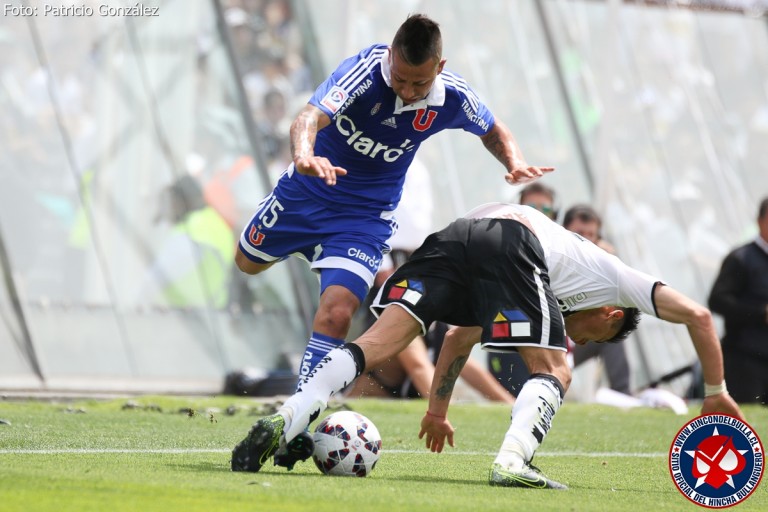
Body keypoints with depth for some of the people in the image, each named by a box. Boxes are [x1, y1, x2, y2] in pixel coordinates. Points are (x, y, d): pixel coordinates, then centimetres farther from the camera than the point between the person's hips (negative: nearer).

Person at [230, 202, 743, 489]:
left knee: (378, 341, -3)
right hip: (512, 243, -5)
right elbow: (697, 315, 29)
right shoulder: (615, 278, 32)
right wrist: (715, 391, 36)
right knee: (553, 372, 7)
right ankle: (513, 462, -17)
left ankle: (286, 421, -20)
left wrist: (439, 408, 53)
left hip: (454, 237, 5)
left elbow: (461, 334, 49)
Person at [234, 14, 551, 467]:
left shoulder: (453, 98, -20)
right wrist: (304, 154, -71)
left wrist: (515, 162, -18)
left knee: (335, 314, -19)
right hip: (308, 191, 0)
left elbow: (493, 130, 4)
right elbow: (311, 117, -48)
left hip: (365, 215, 0)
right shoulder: (366, 71, -32)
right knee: (249, 261, 24)